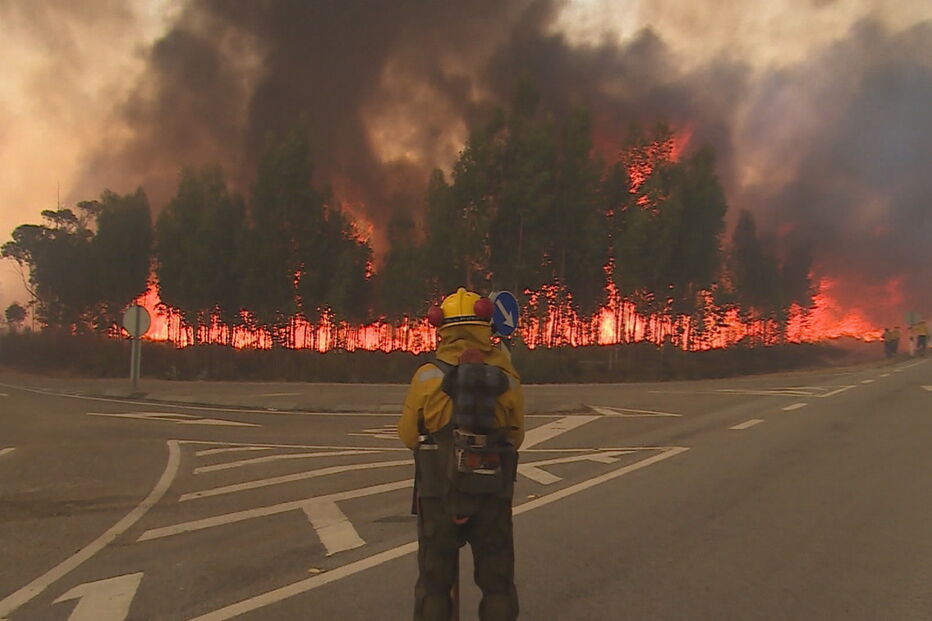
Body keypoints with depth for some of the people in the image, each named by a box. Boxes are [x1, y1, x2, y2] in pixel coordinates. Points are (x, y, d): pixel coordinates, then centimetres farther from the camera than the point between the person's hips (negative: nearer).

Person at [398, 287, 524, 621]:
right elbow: (515, 436, 4)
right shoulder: (507, 377, -4)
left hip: (438, 494, -1)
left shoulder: (427, 377, -9)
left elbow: (409, 435, 1)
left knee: (434, 584, 12)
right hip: (493, 495, 1)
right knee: (497, 585, 14)